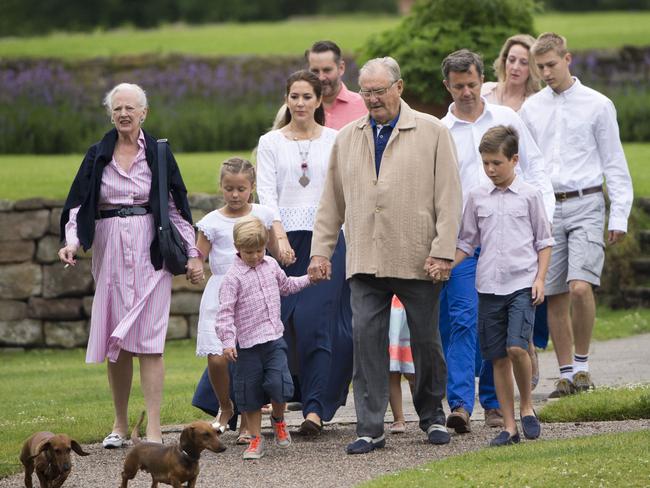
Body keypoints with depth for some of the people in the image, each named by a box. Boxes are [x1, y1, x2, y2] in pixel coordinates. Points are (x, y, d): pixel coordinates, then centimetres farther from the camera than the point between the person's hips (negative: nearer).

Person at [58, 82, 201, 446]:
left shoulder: (158, 154, 4)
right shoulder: (98, 156, 8)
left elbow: (177, 205, 7)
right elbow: (79, 203, 8)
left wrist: (192, 252, 4)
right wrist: (73, 240, -9)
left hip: (149, 252, -2)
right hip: (110, 252, 2)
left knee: (148, 340, -9)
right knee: (115, 341, 4)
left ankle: (154, 429, -10)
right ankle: (121, 424, 15)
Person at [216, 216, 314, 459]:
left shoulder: (271, 265, 10)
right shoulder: (233, 277, -9)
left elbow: (285, 285, 31)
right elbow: (226, 311, -14)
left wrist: (308, 279, 24)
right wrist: (228, 341, -23)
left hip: (274, 339, 4)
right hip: (247, 344, -4)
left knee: (279, 384, -12)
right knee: (249, 392, 3)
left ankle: (278, 419, 18)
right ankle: (256, 439, 14)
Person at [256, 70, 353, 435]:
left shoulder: (335, 141, 8)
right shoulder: (271, 143, 9)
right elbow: (266, 193, 0)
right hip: (285, 236, 1)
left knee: (317, 321, -9)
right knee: (286, 320, -3)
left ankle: (316, 407, -10)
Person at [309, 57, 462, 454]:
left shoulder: (432, 132, 1)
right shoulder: (347, 138, 12)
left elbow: (448, 196, -3)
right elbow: (332, 201, 16)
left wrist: (443, 251, -11)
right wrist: (321, 250, 10)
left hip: (418, 258, -2)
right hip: (366, 259, 2)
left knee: (426, 339, 8)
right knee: (367, 339, -6)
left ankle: (432, 415, 26)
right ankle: (370, 428, -4)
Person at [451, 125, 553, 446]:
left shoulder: (529, 195, 2)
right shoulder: (477, 197, 9)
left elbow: (544, 241, 6)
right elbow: (467, 242, 14)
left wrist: (540, 279, -3)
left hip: (522, 284, -3)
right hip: (489, 286, 3)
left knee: (516, 346, -19)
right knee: (498, 357, 3)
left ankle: (526, 405, 4)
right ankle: (509, 426, 9)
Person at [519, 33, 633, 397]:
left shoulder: (597, 105, 1)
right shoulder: (531, 109, 10)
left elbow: (614, 163, 3)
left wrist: (619, 216, -2)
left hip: (585, 205, -3)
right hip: (546, 208, 3)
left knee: (580, 287, -19)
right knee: (555, 296, 3)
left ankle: (583, 363, -4)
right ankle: (567, 373, 11)